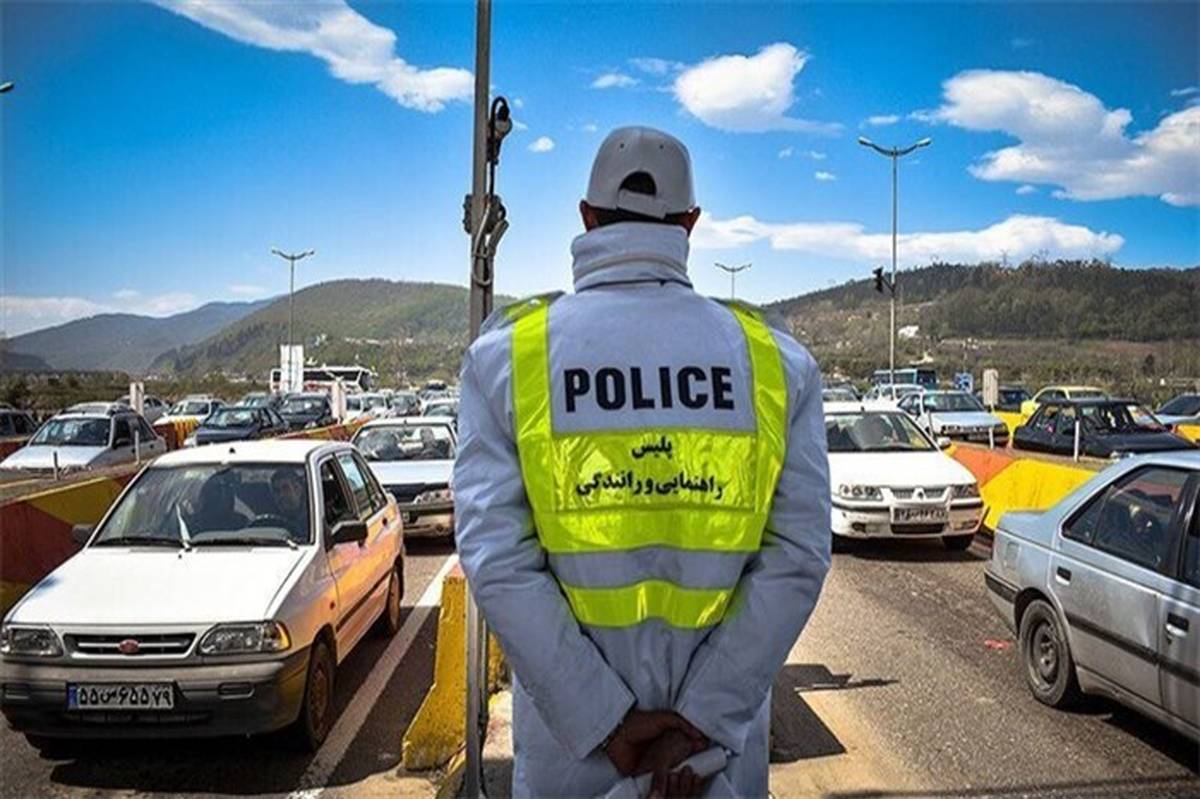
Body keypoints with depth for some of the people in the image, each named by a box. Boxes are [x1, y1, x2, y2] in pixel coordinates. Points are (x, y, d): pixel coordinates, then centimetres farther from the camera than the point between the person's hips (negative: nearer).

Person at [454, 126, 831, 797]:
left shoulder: (507, 355, -8)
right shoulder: (777, 361, -6)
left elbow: (499, 563, -15)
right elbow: (798, 560, -12)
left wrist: (607, 723, -12)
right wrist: (702, 721, -11)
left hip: (570, 735, 0)